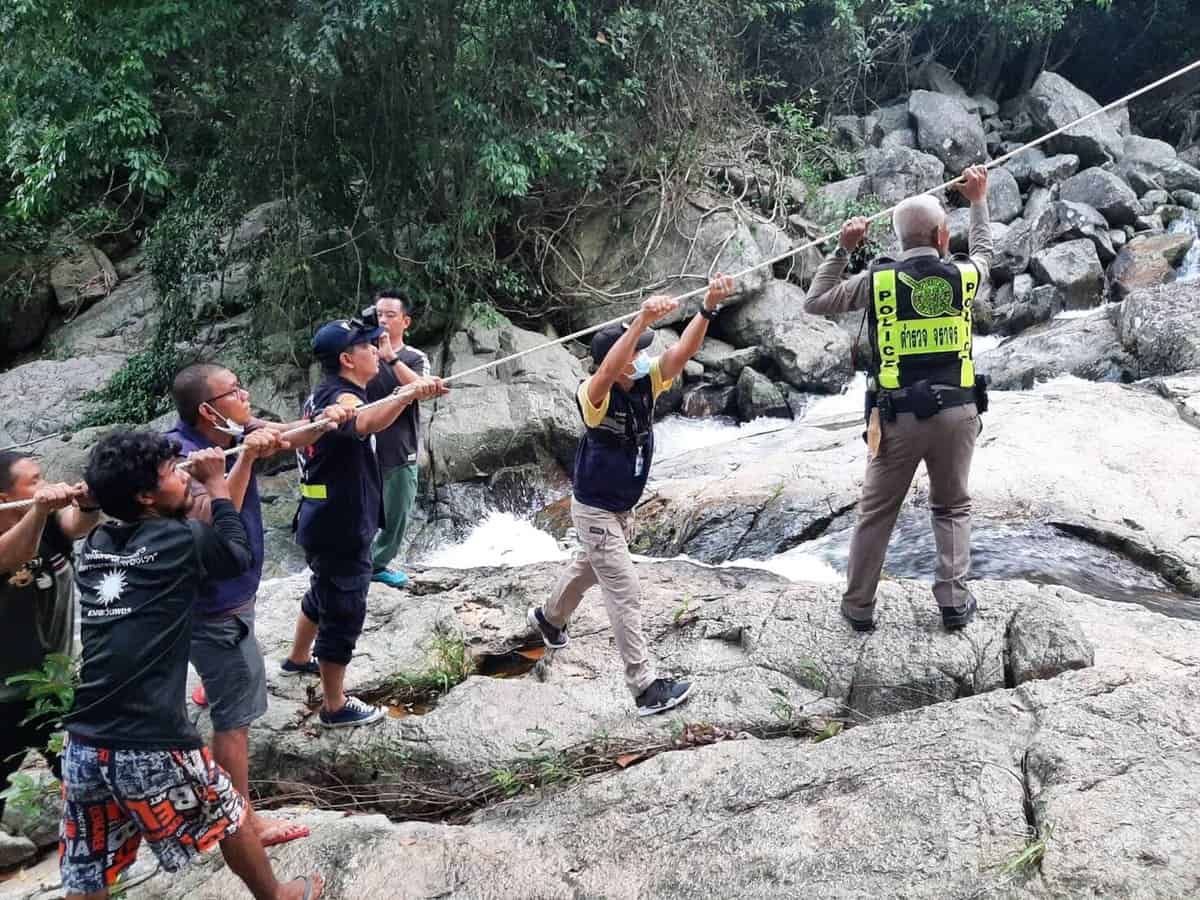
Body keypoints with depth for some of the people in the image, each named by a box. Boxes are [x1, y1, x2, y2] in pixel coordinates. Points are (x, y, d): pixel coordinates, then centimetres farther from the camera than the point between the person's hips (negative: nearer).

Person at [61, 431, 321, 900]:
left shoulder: (94, 546, 8)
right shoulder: (181, 540, -8)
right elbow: (239, 554, 11)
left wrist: (196, 487, 23)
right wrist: (216, 481, 16)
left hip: (84, 743, 5)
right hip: (151, 744, -5)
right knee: (228, 817, 21)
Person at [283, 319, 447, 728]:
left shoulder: (327, 394, 9)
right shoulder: (340, 398, -24)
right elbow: (364, 424, -50)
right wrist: (405, 395, -67)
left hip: (329, 521, 11)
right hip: (340, 527, -11)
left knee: (324, 594, 30)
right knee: (344, 612, 0)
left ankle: (299, 656, 52)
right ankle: (335, 706, 12)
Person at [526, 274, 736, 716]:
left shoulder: (647, 383, -11)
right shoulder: (593, 395, -28)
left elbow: (683, 351, -23)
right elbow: (608, 372, -52)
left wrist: (709, 306, -39)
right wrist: (643, 319, -63)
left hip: (624, 506, 8)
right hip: (595, 510, -8)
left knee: (588, 566, 30)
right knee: (625, 593, -8)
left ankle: (549, 617, 58)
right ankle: (646, 687, -3)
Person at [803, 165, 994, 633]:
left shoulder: (877, 279, -5)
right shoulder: (962, 275, 0)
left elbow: (815, 302, 5)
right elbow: (984, 252, 25)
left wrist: (842, 250, 10)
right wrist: (978, 202, 37)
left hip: (898, 417, -1)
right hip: (956, 412, 1)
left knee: (876, 512, 11)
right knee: (952, 507, 19)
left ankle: (859, 606, 18)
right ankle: (954, 602, 15)